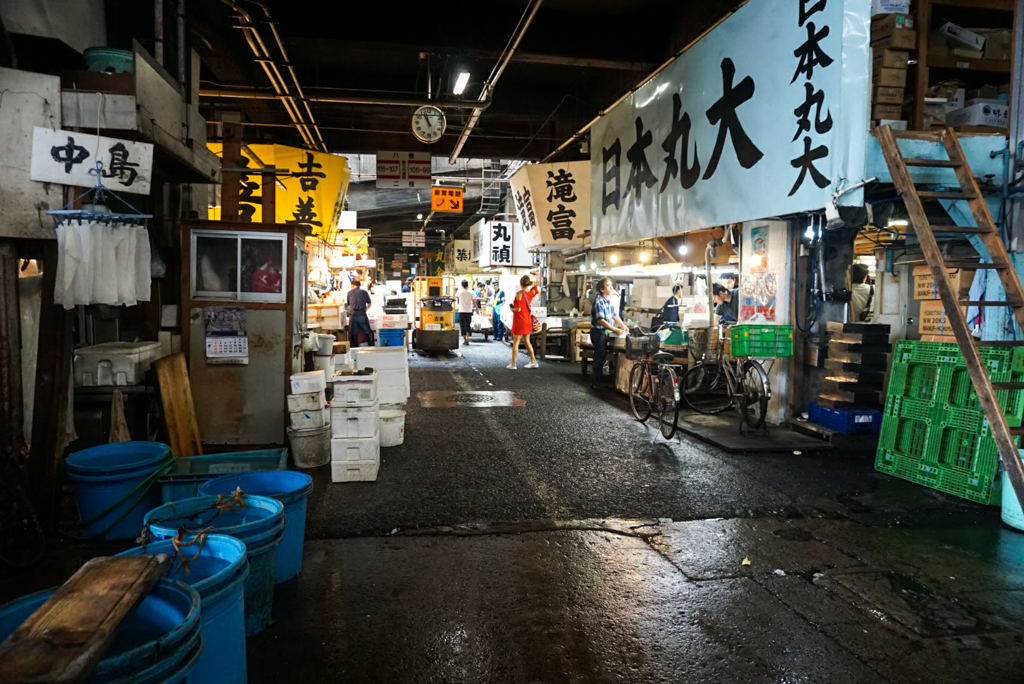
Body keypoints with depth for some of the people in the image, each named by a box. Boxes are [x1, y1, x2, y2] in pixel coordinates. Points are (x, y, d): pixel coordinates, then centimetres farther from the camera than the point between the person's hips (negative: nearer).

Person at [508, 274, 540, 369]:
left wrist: (512, 309, -2)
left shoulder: (519, 293, -18)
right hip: (528, 320, 6)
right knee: (527, 342, 17)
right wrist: (533, 283, 15)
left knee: (516, 342, 1)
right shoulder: (532, 292, -1)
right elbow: (537, 291, 24)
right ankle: (533, 361, 19)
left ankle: (513, 364, 4)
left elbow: (518, 309, -21)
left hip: (519, 320, -6)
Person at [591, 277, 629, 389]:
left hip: (605, 331, 9)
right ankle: (595, 383, 4)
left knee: (602, 357, 16)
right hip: (598, 331, -9)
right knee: (599, 357, -4)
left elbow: (614, 315, 16)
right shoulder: (599, 301, -21)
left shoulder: (609, 300, 7)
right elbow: (600, 320, -28)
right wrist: (615, 330, -32)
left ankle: (599, 380, 26)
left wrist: (624, 326, 7)